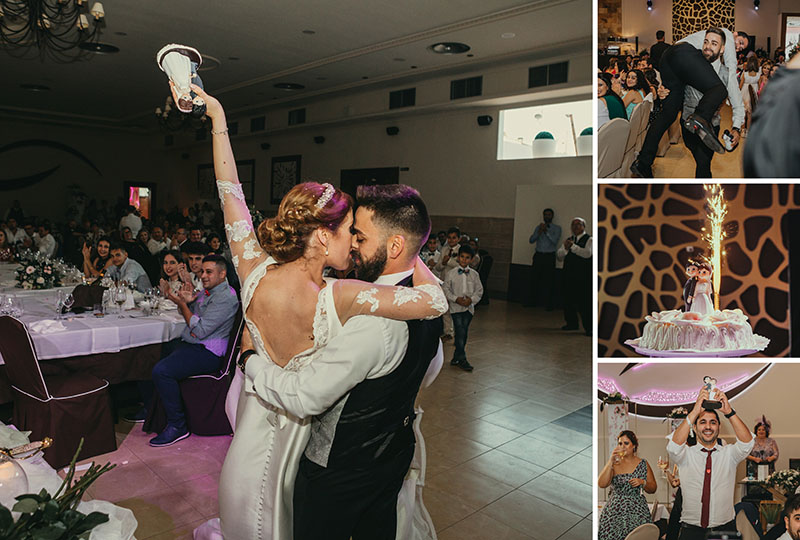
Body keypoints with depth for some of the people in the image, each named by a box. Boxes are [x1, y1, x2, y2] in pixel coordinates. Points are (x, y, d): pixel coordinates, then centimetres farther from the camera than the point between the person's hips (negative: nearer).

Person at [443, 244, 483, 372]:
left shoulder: (474, 274, 6)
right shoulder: (451, 273, -1)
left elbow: (479, 290, 7)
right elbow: (446, 289, 0)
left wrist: (471, 299, -10)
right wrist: (456, 299, -13)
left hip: (469, 307, 3)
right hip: (456, 307, -3)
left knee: (463, 332, 6)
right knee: (460, 332, -9)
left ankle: (456, 358, 19)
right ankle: (462, 359, -1)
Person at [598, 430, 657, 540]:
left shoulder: (643, 464, 7)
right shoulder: (614, 463, 3)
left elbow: (653, 489, 13)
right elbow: (601, 484, -10)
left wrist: (642, 482, -8)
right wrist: (611, 461, -14)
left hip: (637, 512, 1)